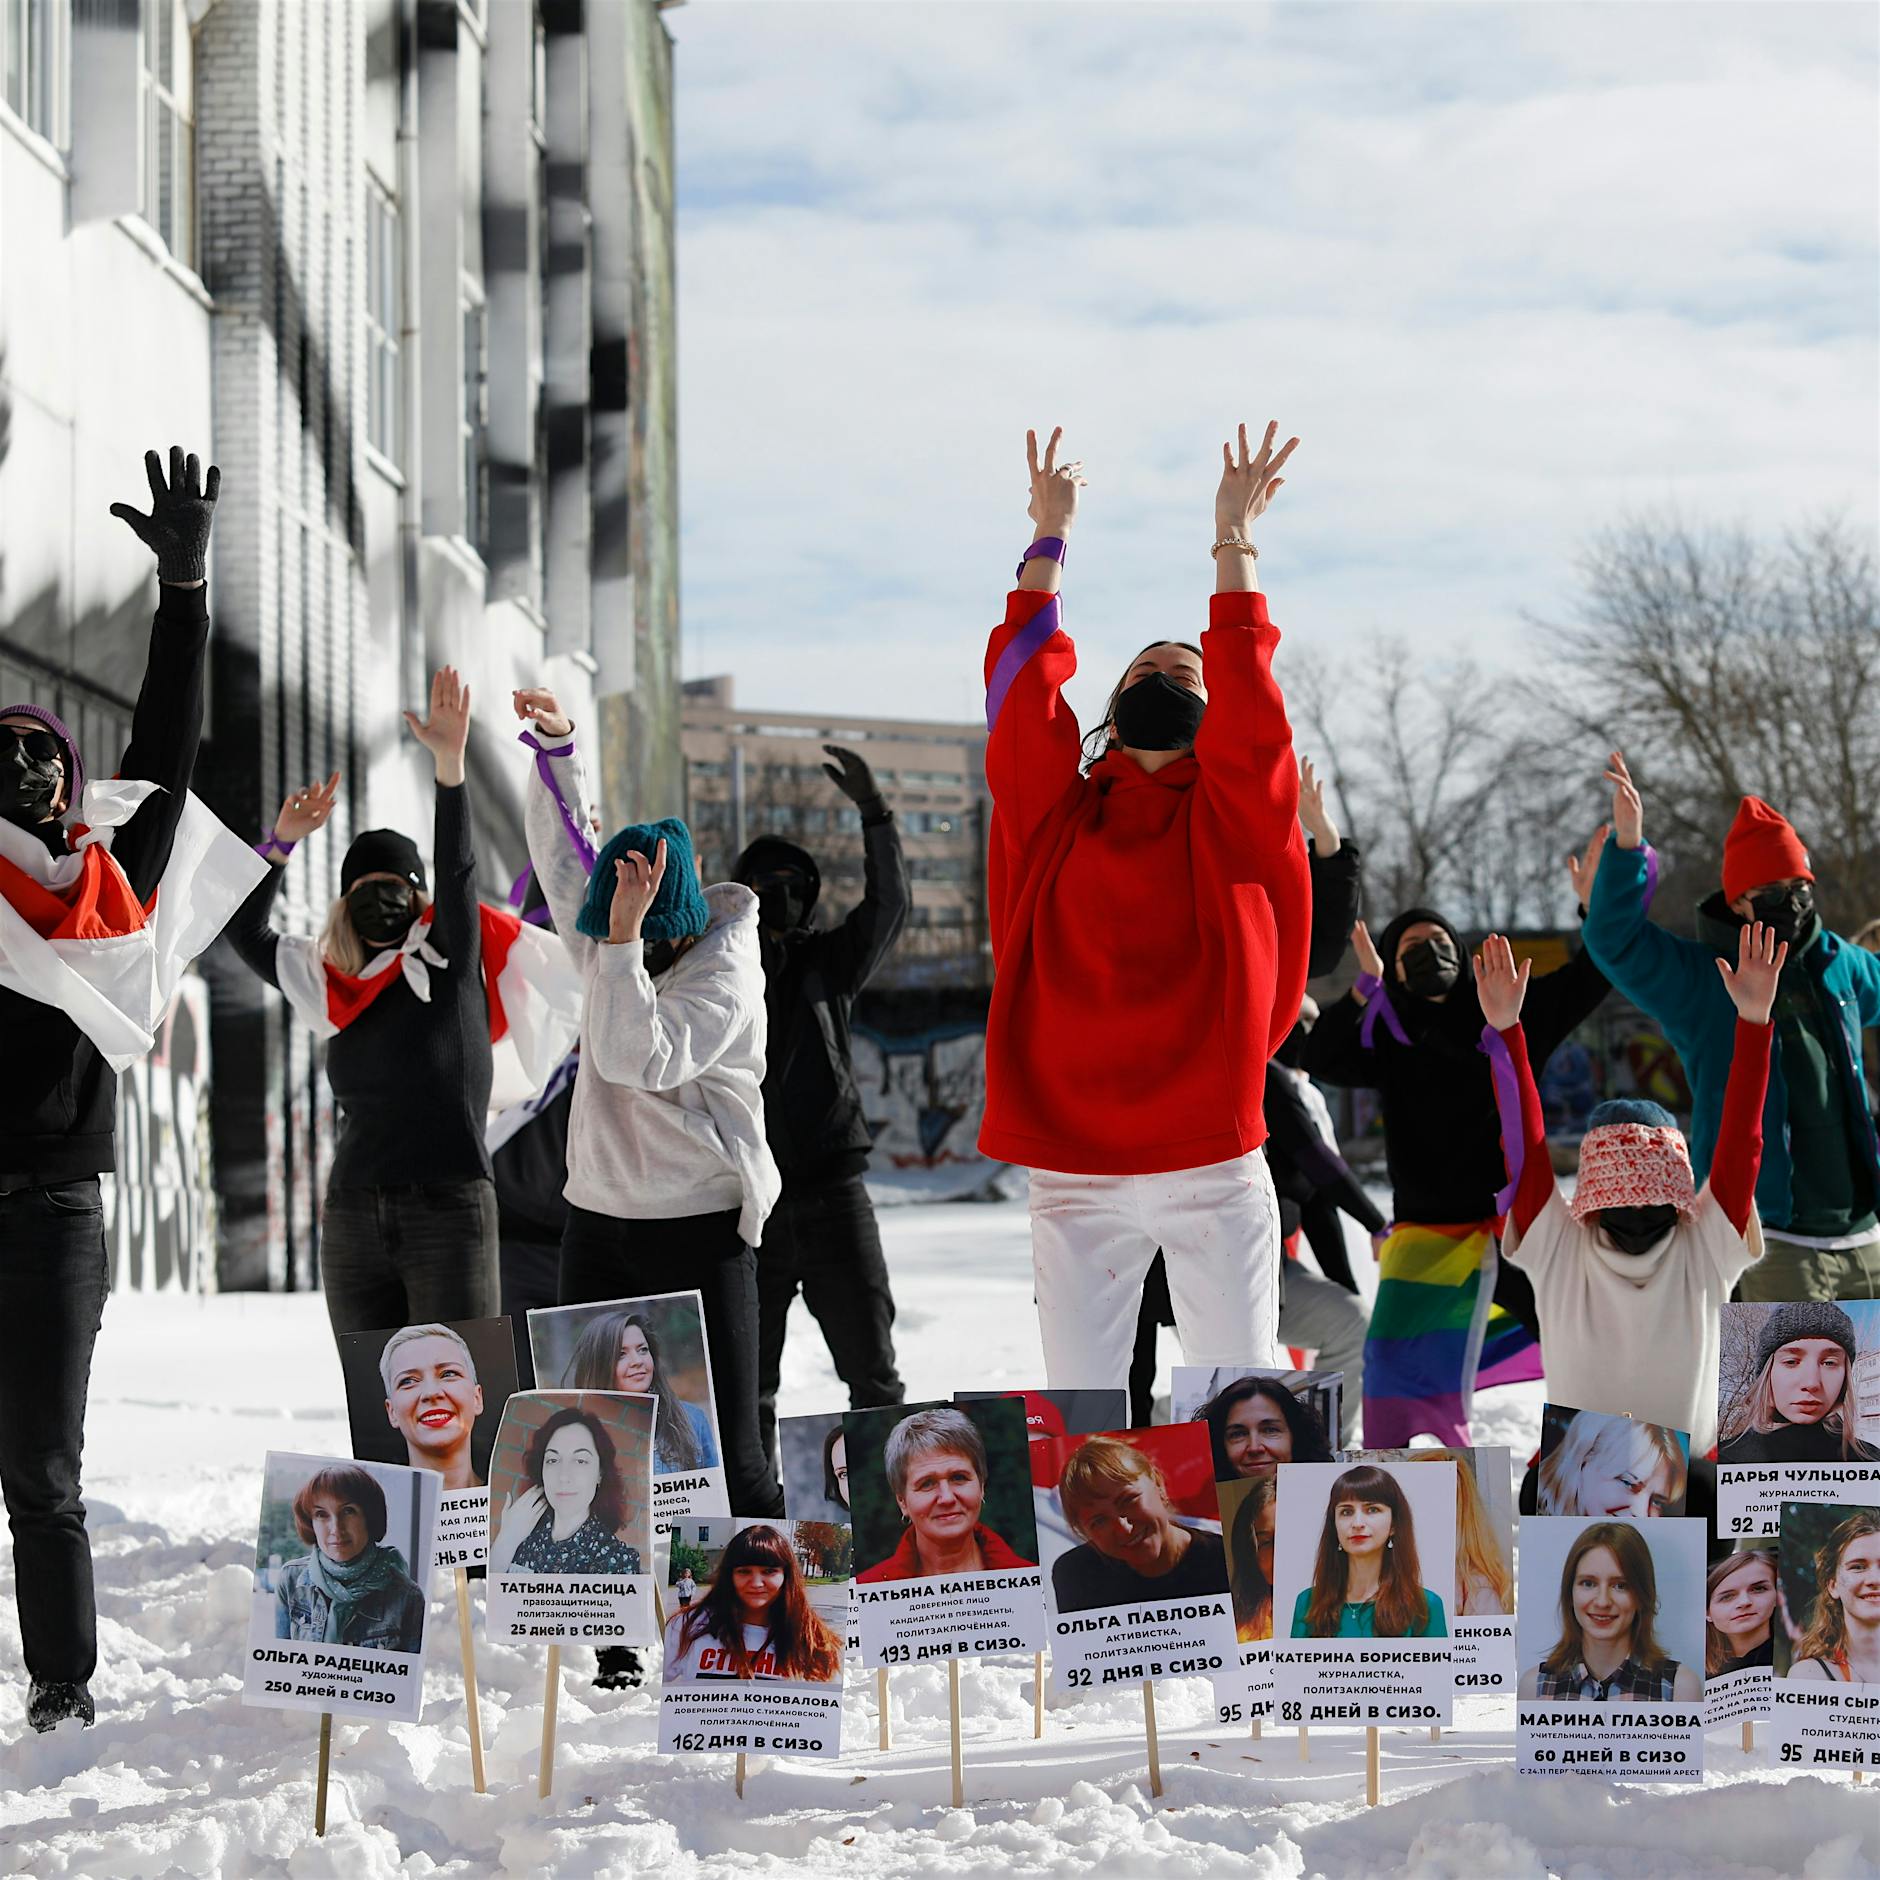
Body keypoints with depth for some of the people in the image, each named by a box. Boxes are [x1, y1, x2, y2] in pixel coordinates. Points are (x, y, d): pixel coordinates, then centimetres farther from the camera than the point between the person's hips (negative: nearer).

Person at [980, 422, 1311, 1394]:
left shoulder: (1235, 813, 6)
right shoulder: (1055, 811, 10)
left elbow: (1249, 693, -7)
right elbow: (1021, 690, 1)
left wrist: (1233, 535, -3)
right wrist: (1049, 539, 7)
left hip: (1213, 1169, -1)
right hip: (1073, 1175, 1)